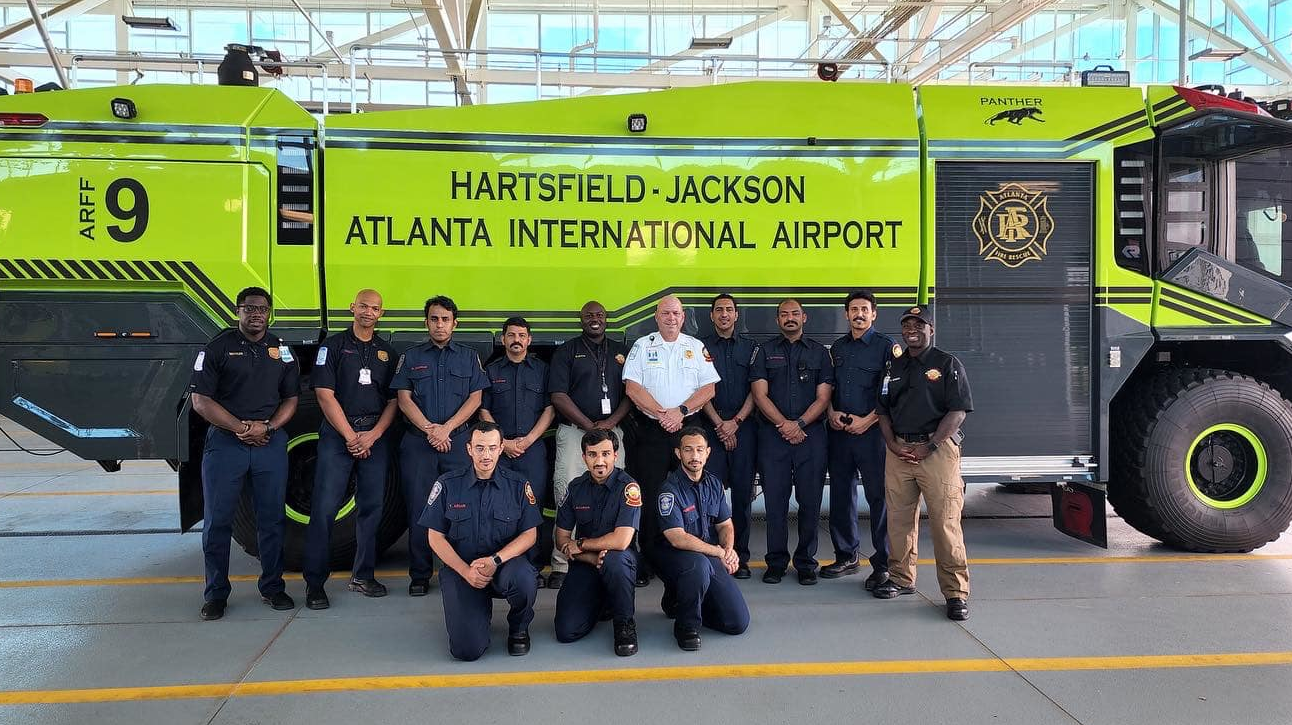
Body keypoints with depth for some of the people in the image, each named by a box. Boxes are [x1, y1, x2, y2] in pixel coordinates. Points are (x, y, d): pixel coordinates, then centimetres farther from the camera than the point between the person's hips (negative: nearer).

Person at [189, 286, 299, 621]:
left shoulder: (282, 350, 10)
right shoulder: (217, 348, 0)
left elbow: (290, 400, 10)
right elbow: (200, 400, -4)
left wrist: (267, 427, -8)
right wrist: (240, 427, -13)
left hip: (271, 443, 3)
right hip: (224, 443, -2)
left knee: (272, 518, 7)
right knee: (217, 520, 2)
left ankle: (272, 587, 19)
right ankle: (216, 593, 13)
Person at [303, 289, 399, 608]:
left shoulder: (387, 353, 13)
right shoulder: (334, 345, 2)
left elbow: (393, 400, 9)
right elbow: (325, 394, -6)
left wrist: (373, 435, -6)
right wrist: (350, 436, -10)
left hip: (375, 438, 4)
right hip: (337, 436, -4)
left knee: (371, 508, 6)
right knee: (324, 508, -7)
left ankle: (362, 576, 17)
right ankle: (314, 583, -1)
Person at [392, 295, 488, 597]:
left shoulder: (469, 357, 13)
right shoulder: (410, 357, 12)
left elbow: (475, 399, 3)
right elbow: (404, 399, 3)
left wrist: (446, 428, -10)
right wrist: (429, 430, -12)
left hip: (458, 441, 0)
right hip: (417, 441, 0)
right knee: (419, 509, 0)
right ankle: (419, 575, 7)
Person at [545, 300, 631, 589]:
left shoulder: (621, 351, 16)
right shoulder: (567, 351, 7)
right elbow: (558, 396, -2)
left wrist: (611, 422, -6)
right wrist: (590, 425, -9)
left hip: (612, 431, 3)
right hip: (574, 432, -3)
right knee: (568, 496, -8)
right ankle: (561, 565, -5)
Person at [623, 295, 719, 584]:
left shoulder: (697, 347, 11)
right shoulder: (642, 345, 7)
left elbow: (709, 388, 3)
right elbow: (632, 387, -3)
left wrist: (680, 411, -11)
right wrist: (661, 414, -11)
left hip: (689, 428, 1)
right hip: (650, 431, -1)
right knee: (649, 495, -2)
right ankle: (647, 562, 4)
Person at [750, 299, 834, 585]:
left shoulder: (819, 352, 12)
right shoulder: (765, 351, 10)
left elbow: (823, 397, 4)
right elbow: (760, 394, 1)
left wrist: (799, 424, -10)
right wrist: (784, 424, -10)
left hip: (811, 434, 0)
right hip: (773, 435, 0)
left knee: (810, 500, 1)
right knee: (775, 500, 1)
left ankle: (806, 562, 11)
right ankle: (776, 562, 10)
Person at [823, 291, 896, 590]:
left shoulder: (886, 346, -1)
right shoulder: (837, 347, 16)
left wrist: (868, 420, -12)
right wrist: (831, 412, 2)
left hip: (871, 431, -5)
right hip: (839, 430, 5)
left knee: (879, 496, -4)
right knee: (841, 494, 9)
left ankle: (883, 565, 3)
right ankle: (847, 556, 22)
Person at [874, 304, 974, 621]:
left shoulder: (947, 364, 3)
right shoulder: (893, 368, 18)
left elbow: (958, 410, -5)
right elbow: (883, 410, 19)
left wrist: (929, 446, -12)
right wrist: (892, 443, 2)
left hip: (937, 449, -5)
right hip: (898, 450, 5)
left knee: (945, 521, -9)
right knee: (899, 519, 8)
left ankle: (956, 592, -4)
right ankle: (901, 579, 21)